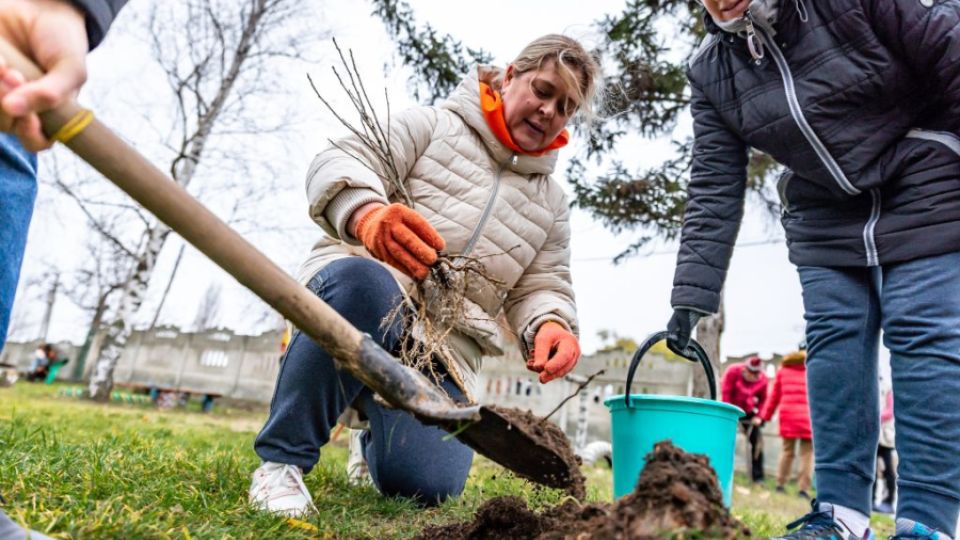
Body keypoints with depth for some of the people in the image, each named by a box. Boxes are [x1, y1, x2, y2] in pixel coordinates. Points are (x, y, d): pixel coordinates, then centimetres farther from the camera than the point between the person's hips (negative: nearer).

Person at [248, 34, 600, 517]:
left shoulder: (551, 204, 19)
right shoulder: (432, 126, 5)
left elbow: (540, 289, 15)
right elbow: (341, 164, -9)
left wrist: (550, 325, -11)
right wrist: (366, 212, -35)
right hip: (358, 291, -3)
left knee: (423, 484, -16)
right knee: (361, 281, -41)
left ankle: (374, 436, 24)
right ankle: (282, 460, -20)